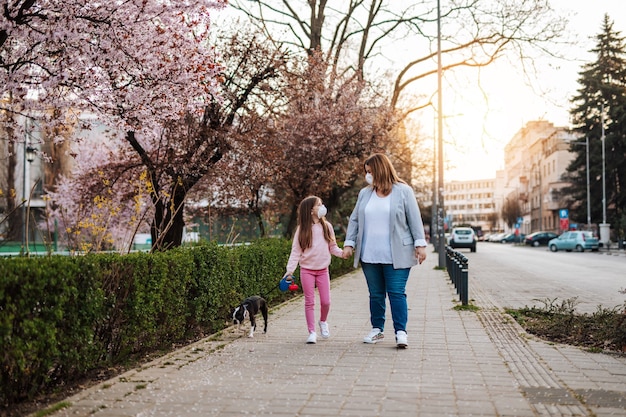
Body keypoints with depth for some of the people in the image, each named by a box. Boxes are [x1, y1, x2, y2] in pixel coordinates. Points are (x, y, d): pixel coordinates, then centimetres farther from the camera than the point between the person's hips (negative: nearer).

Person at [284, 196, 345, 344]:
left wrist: (342, 253, -13)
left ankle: (323, 322, 33)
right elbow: (296, 251, -7)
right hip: (307, 270, -2)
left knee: (326, 301, 3)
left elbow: (332, 247, 7)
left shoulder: (327, 226, 2)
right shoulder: (302, 229, -6)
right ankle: (312, 332, 11)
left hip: (323, 270, 2)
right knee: (309, 302, 2)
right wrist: (290, 269, -16)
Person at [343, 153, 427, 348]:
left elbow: (415, 220, -2)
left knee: (396, 293, -5)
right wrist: (349, 243, 6)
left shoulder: (403, 191, -1)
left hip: (396, 256, -4)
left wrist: (420, 244, -7)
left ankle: (401, 332, 1)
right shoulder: (364, 193, 11)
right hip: (370, 255, 4)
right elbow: (354, 220, 14)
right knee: (376, 294, 11)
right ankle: (377, 329, 23)